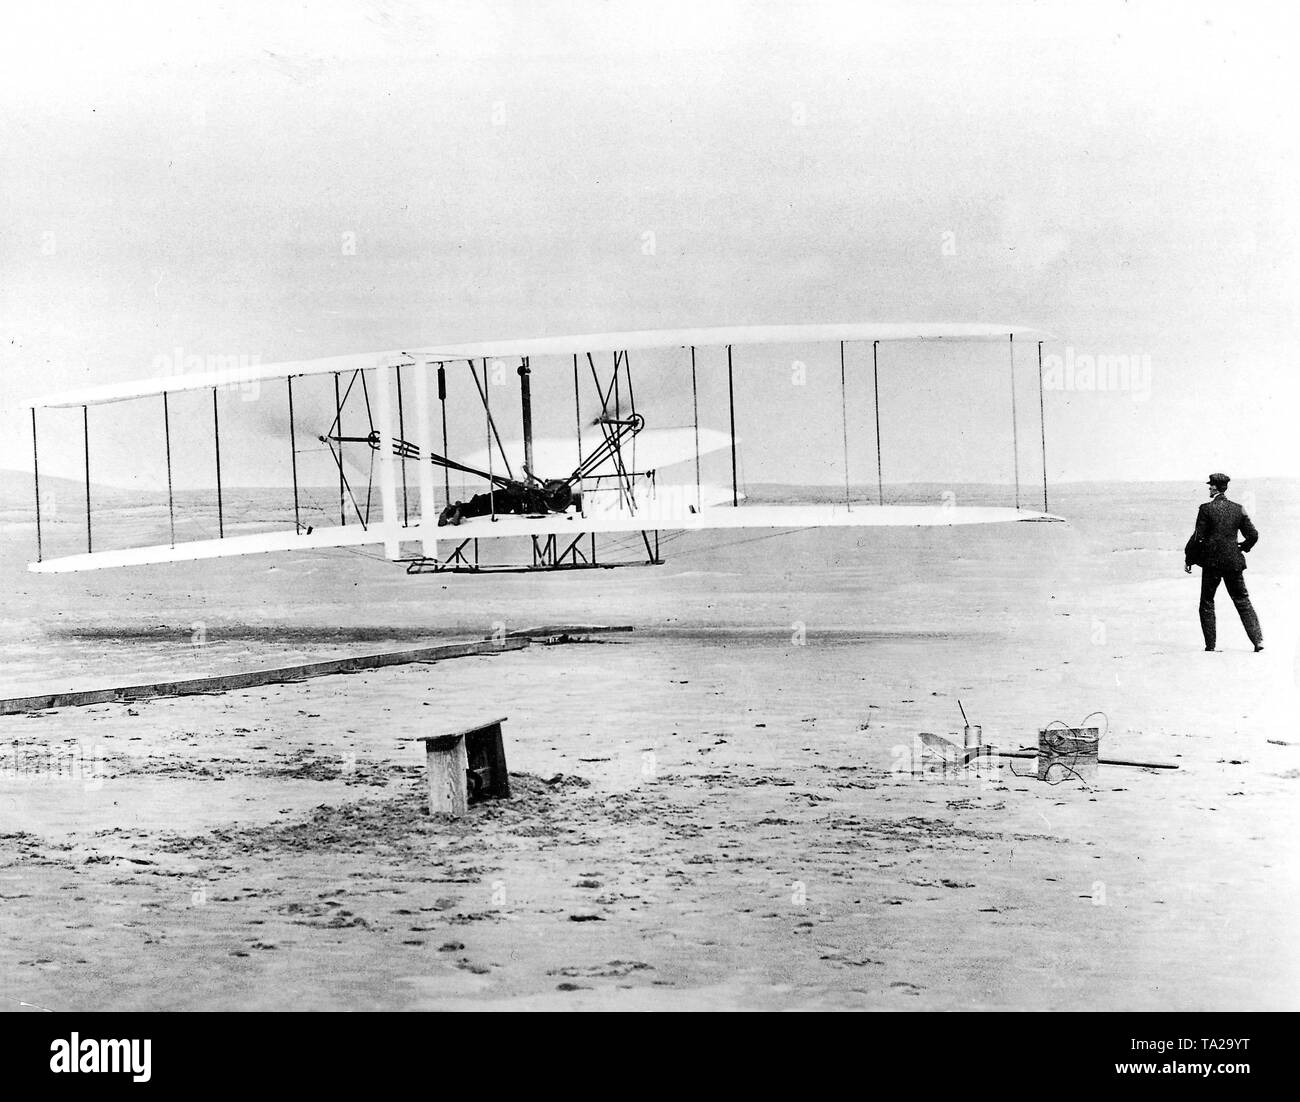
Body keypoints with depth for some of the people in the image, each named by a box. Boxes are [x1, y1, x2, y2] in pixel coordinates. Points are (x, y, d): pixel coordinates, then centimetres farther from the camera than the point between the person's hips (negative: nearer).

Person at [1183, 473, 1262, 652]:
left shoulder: (1206, 509, -9)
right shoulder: (1238, 509, 3)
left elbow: (1198, 537, -10)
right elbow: (1253, 535, 6)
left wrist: (1188, 559, 0)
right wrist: (1242, 547, 25)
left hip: (1212, 562, -3)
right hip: (1233, 561, 3)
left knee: (1207, 602, 9)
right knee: (1243, 601, 9)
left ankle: (1210, 644, 6)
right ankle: (1258, 639, -2)